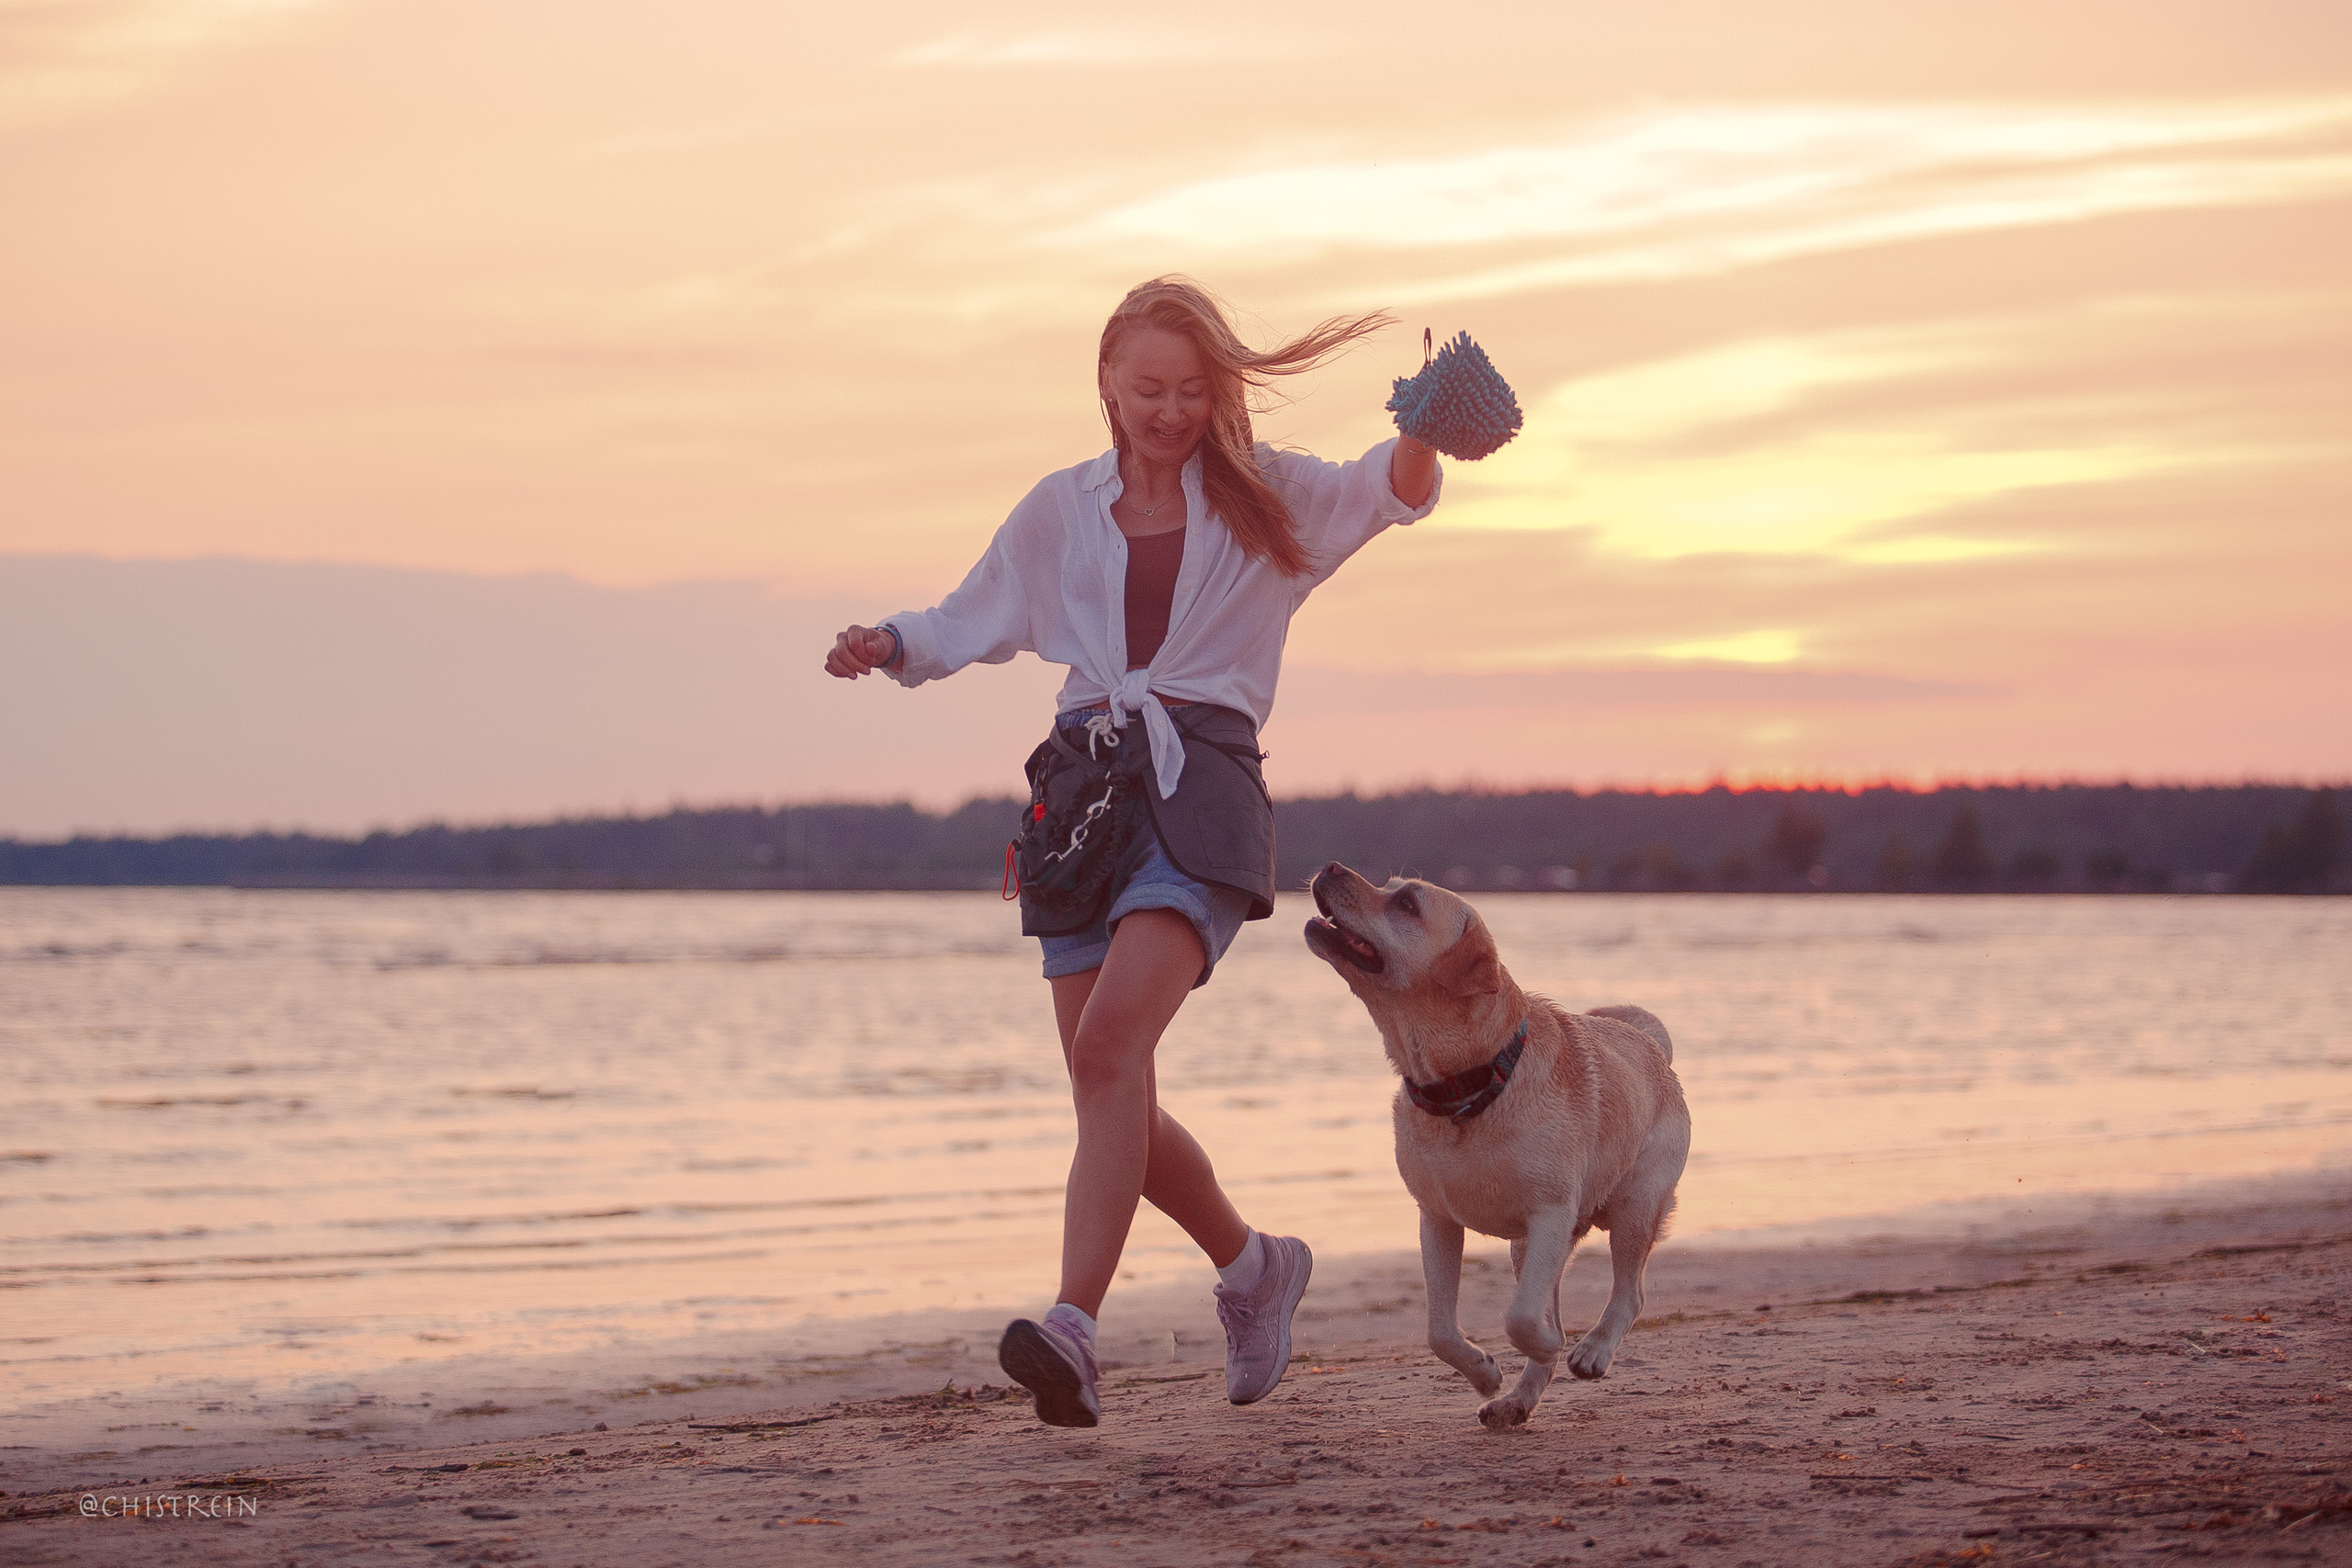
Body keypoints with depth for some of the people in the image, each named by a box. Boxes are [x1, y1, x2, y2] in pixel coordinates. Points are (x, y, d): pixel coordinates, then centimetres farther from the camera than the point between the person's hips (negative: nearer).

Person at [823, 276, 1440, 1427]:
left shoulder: (1262, 500, 7)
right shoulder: (1061, 511, 16)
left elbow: (1387, 493, -9)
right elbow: (974, 621, 23)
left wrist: (1423, 432, -31)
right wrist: (889, 645, 2)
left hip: (1201, 789, -4)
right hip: (1083, 794, 5)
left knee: (1110, 1041, -26)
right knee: (1113, 1103, 4)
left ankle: (1072, 1330, -34)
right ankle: (1252, 1266, 31)